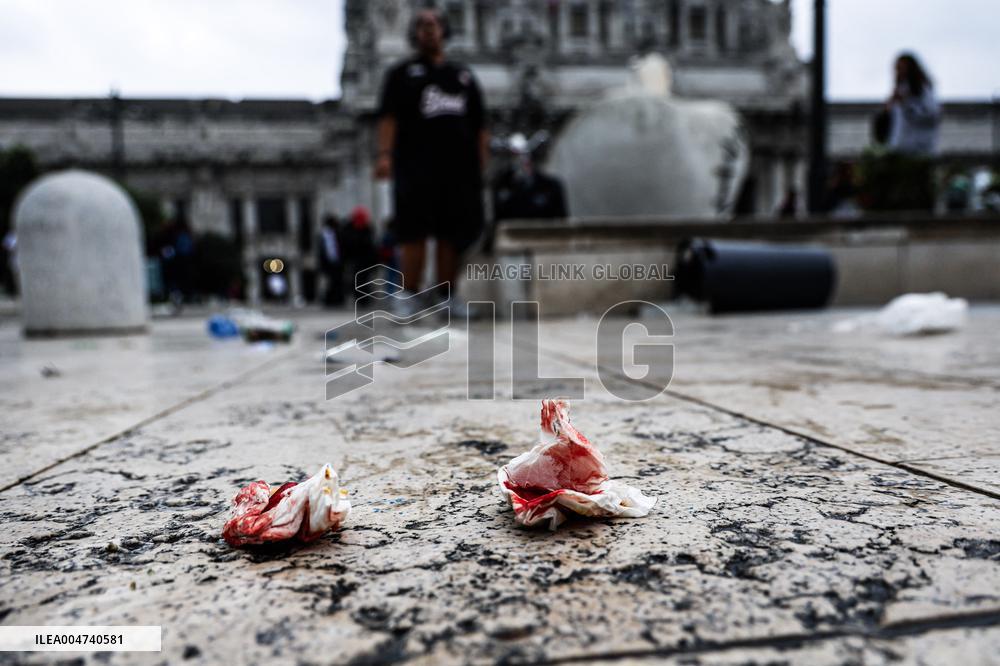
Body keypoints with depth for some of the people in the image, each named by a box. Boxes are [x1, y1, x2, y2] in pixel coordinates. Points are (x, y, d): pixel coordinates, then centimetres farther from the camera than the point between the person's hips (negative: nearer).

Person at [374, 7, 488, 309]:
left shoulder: (463, 75, 25)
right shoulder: (401, 73, 17)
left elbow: (480, 124, 19)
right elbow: (388, 116, 3)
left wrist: (481, 165, 7)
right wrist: (384, 154, -14)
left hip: (459, 166, 3)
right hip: (416, 167, -3)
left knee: (452, 236, 0)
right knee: (414, 234, -10)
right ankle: (409, 298, -7)